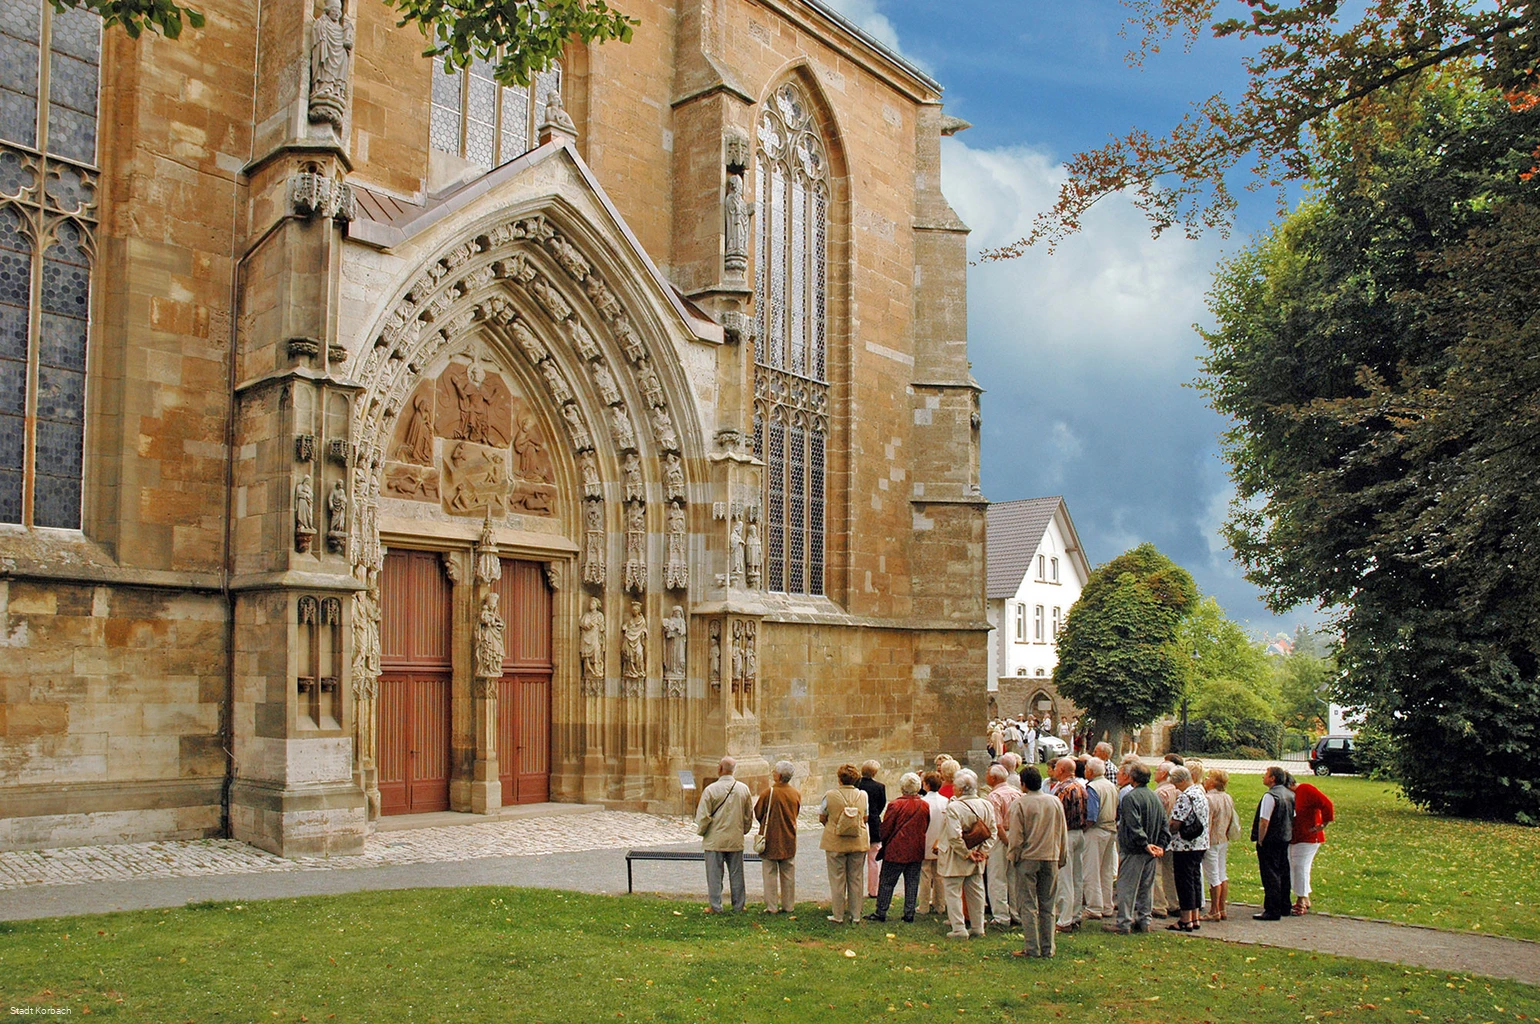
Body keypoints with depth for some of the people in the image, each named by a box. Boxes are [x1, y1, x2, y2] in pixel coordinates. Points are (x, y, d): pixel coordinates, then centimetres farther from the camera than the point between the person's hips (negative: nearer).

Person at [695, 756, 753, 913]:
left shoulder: (710, 790, -13)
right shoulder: (743, 789, -1)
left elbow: (703, 816, -10)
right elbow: (749, 815, 9)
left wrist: (702, 832, 7)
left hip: (715, 840, -3)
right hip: (736, 840, 3)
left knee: (714, 874, 5)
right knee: (736, 874, 12)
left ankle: (716, 907, 9)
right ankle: (739, 905, 18)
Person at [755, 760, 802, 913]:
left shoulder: (768, 794, -17)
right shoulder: (796, 794, -3)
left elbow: (758, 814, -4)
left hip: (770, 839, -4)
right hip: (789, 840, 4)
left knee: (770, 874, 5)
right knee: (788, 874, 12)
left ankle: (772, 907, 7)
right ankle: (788, 905, 17)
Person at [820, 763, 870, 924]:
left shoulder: (830, 795, -10)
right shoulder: (863, 796, -3)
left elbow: (822, 818, -1)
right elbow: (865, 818, 9)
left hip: (835, 843, -2)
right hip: (858, 843, 2)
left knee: (837, 879, 7)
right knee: (856, 879, 11)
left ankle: (838, 915, 12)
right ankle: (855, 915, 17)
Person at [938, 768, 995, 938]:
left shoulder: (953, 807, -21)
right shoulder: (986, 806, -1)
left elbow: (954, 836, -26)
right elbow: (992, 833, 1)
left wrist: (966, 853, -15)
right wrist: (982, 852, 0)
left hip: (955, 860, -6)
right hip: (976, 860, 6)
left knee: (954, 893, 4)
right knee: (976, 892, 17)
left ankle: (959, 929, 4)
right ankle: (977, 926, 25)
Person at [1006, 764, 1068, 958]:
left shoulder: (1019, 804, -10)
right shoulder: (1055, 802, 4)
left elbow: (1015, 836, -8)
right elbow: (1063, 834, 11)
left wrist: (1013, 858, 5)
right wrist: (1061, 858, 20)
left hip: (1028, 859, -4)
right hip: (1051, 859, 4)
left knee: (1028, 905, 2)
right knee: (1047, 906, 11)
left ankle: (1031, 948, 1)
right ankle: (1047, 948, 13)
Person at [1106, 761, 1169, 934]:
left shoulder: (1130, 797, -16)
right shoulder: (1156, 797, 10)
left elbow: (1134, 826, -23)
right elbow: (1165, 824, 10)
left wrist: (1145, 844, -18)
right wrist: (1161, 845, 6)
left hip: (1133, 850, -8)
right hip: (1150, 854, 8)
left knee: (1127, 887, -2)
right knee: (1146, 887, 15)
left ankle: (1123, 923, 1)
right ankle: (1144, 920, 20)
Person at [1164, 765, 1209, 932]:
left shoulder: (1185, 797, -18)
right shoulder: (1200, 793, 11)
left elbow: (1175, 823, -21)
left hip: (1185, 845, -9)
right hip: (1200, 844, 9)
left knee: (1185, 882, -2)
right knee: (1195, 880, 14)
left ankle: (1185, 920, 2)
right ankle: (1194, 918, 20)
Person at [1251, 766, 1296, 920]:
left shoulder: (1270, 796, -19)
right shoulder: (1290, 794, 8)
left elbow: (1264, 821, -21)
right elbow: (1293, 818, 14)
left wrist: (1260, 841, -13)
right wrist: (1289, 834, 20)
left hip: (1271, 840, -9)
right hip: (1286, 839, 9)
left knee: (1270, 876, -3)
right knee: (1283, 874, 17)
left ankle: (1273, 911, -1)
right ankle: (1284, 907, 26)